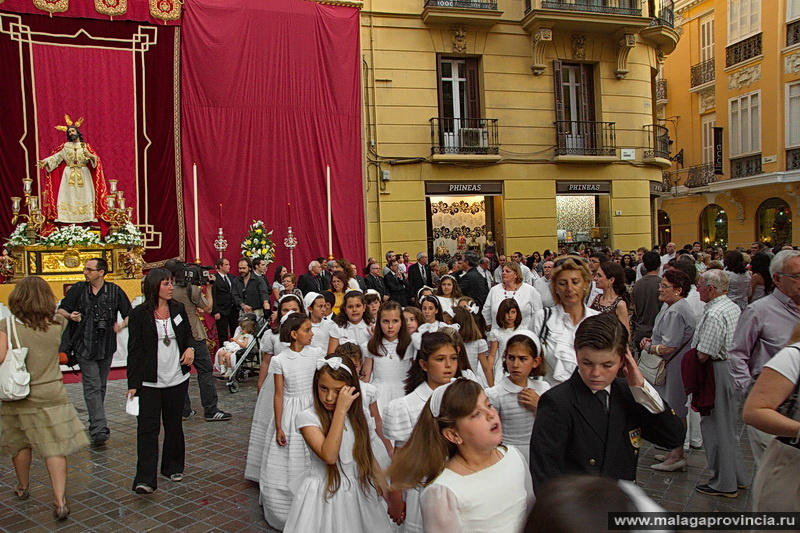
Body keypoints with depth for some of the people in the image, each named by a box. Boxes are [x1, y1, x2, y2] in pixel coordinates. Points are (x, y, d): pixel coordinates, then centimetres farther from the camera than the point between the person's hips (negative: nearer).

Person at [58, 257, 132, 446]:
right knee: (93, 386, -10)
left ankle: (95, 425, 29)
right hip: (84, 347, -1)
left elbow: (129, 314, 6)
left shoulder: (115, 291, 2)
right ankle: (99, 429, -14)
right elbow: (61, 310, 8)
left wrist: (123, 324, -14)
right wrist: (70, 316, -13)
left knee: (100, 386, 13)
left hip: (106, 347, 2)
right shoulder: (78, 289, 3)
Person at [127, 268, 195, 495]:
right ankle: (145, 479, -6)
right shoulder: (140, 314, -6)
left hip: (177, 379, 4)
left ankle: (173, 467, 31)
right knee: (148, 427, -8)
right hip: (150, 382, -4)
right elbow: (134, 350, -6)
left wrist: (190, 348, -6)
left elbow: (188, 334, 18)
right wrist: (133, 383, -9)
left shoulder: (178, 309, 5)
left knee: (174, 424, 15)